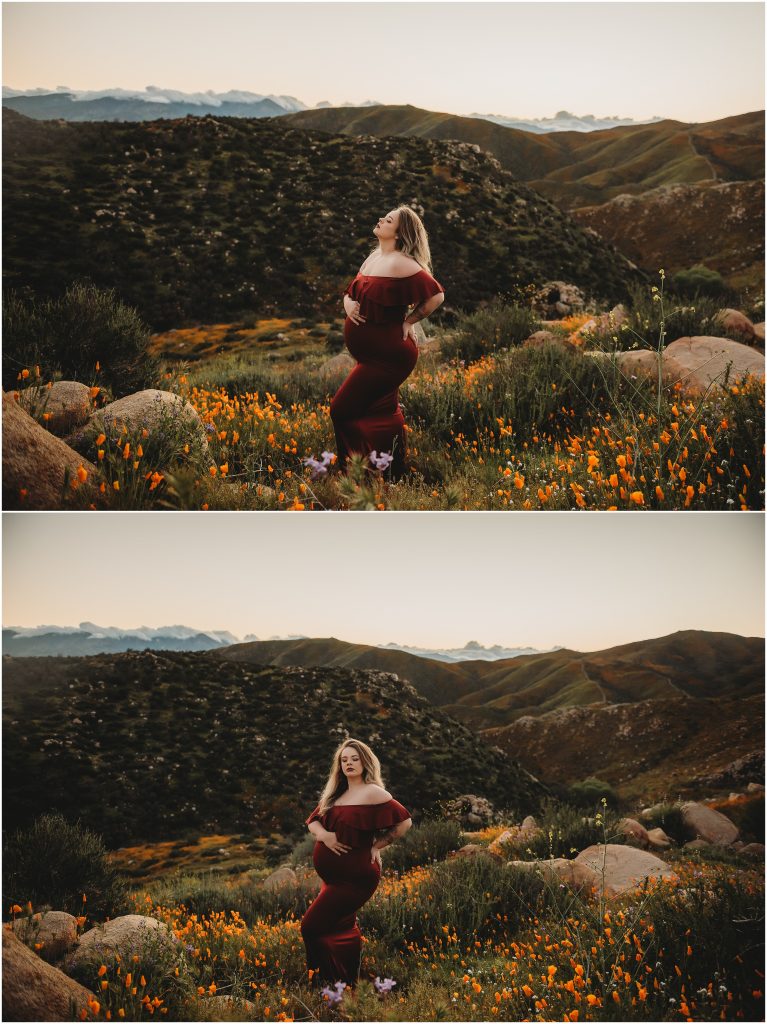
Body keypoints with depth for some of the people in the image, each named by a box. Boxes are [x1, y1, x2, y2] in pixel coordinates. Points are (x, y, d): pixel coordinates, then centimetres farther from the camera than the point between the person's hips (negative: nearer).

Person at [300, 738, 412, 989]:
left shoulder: (372, 792, -10)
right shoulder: (335, 794, 12)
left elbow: (404, 821, -12)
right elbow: (313, 821, 11)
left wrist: (376, 845, -8)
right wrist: (324, 835, -11)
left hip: (355, 876, -8)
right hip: (334, 875, 8)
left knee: (312, 926, -12)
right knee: (344, 930, 16)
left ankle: (328, 985, -4)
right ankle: (348, 984, 28)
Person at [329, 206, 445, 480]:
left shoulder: (400, 263, -16)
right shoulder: (373, 257, 11)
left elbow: (436, 295, -20)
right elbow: (351, 290, 22)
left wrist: (408, 321, -10)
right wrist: (347, 302, -1)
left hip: (388, 354, -9)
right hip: (373, 353, 9)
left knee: (343, 410, -10)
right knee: (385, 417, 16)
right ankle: (393, 475, 27)